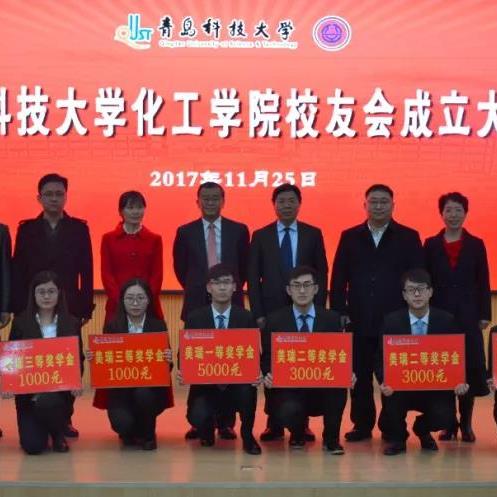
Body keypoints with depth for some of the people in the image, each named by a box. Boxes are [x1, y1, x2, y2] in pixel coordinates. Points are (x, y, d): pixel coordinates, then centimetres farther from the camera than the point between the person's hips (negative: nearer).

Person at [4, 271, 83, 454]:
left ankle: (58, 434, 1)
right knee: (33, 446, -14)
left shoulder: (72, 323, 3)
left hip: (60, 388, 0)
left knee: (47, 403, -36)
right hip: (27, 390, 0)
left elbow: (78, 359, 4)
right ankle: (41, 429, 26)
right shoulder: (20, 322, 2)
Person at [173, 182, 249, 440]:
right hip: (197, 304, 1)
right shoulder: (185, 232, 6)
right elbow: (180, 267, 15)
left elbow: (244, 266, 13)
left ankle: (225, 422, 6)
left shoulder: (238, 230, 5)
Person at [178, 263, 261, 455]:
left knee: (248, 390, -34)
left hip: (237, 384, 0)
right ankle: (207, 430, 16)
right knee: (197, 417, -27)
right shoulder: (194, 318, 1)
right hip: (205, 385, 0)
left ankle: (247, 435, -3)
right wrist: (182, 372, -19)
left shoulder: (246, 318, 1)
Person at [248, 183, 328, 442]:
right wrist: (258, 312, -3)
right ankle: (274, 424, 7)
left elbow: (322, 273, 6)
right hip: (271, 311, 0)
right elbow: (253, 277, 5)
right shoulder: (260, 236, 6)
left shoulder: (313, 234, 7)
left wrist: (318, 309, -3)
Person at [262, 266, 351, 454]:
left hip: (323, 389, 1)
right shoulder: (275, 320, 3)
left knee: (340, 386, -33)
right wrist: (268, 375, -18)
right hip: (288, 389, -1)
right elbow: (267, 357, 4)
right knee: (289, 412, -34)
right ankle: (298, 432, 9)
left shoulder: (331, 319, 6)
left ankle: (331, 437, -5)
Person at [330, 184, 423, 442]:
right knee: (360, 375, 6)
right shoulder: (350, 237, 9)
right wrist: (339, 312, 0)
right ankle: (362, 424, 17)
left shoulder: (408, 237, 5)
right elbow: (338, 278, 7)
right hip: (359, 320, 2)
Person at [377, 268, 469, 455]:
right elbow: (382, 358, -4)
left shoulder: (446, 320, -3)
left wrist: (460, 381, -18)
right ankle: (397, 438, 9)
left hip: (436, 387, 1)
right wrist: (384, 382, -24)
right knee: (391, 409, -30)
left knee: (443, 416, -25)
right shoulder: (391, 321, -5)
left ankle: (422, 430, 17)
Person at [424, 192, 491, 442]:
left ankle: (466, 423, 10)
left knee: (469, 367, 0)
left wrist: (484, 314, -1)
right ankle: (449, 422, 11)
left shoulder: (476, 245, 6)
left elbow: (483, 282, 5)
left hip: (468, 315, 0)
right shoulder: (431, 245, 6)